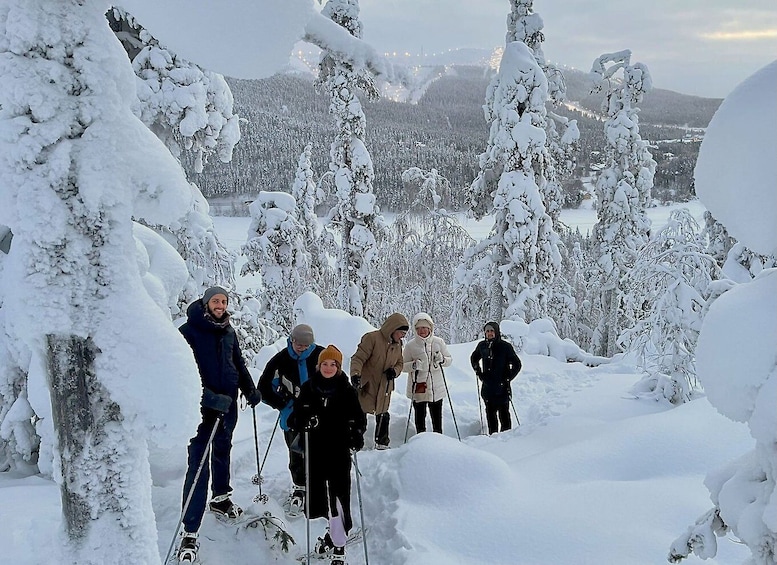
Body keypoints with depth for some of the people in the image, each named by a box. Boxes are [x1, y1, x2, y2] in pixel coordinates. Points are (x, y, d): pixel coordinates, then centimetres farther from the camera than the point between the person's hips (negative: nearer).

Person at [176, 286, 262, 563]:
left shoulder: (228, 332, 7)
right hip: (202, 405, -6)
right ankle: (189, 533, -7)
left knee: (222, 451, 22)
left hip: (228, 403, 6)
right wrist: (210, 398, -26)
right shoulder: (189, 331, -12)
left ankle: (220, 498, 45)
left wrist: (250, 390, 11)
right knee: (199, 465, -10)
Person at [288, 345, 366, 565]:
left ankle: (338, 546, 1)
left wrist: (357, 433, -17)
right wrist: (301, 421, -18)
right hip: (314, 450, 3)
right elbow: (295, 417, 5)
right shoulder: (308, 388, 4)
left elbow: (358, 417, 3)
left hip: (339, 450, -3)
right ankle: (334, 531, 34)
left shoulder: (347, 390, -1)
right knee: (318, 494, 10)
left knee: (338, 496, -8)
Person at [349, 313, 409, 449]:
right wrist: (355, 374, -34)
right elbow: (358, 358, -19)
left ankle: (382, 443, 29)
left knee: (383, 416, 14)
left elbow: (400, 363, 18)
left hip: (384, 388, 6)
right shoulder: (372, 338, -15)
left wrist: (395, 371, -5)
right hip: (367, 386, -6)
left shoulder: (397, 345, 8)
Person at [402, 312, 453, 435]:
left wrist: (442, 359, -12)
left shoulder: (438, 342, 3)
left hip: (436, 387, 2)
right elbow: (403, 366, 1)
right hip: (418, 387, -2)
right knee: (420, 416, 3)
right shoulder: (410, 345, -2)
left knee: (437, 417, 9)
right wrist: (413, 365, -19)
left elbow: (449, 360, 10)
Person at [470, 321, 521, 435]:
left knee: (503, 413, -1)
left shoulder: (505, 346, -8)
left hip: (502, 387, -4)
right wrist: (478, 372, 13)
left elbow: (517, 365, -2)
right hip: (487, 386, 4)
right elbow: (473, 358, 24)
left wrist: (508, 378, -6)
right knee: (490, 412, 10)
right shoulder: (482, 346, 4)